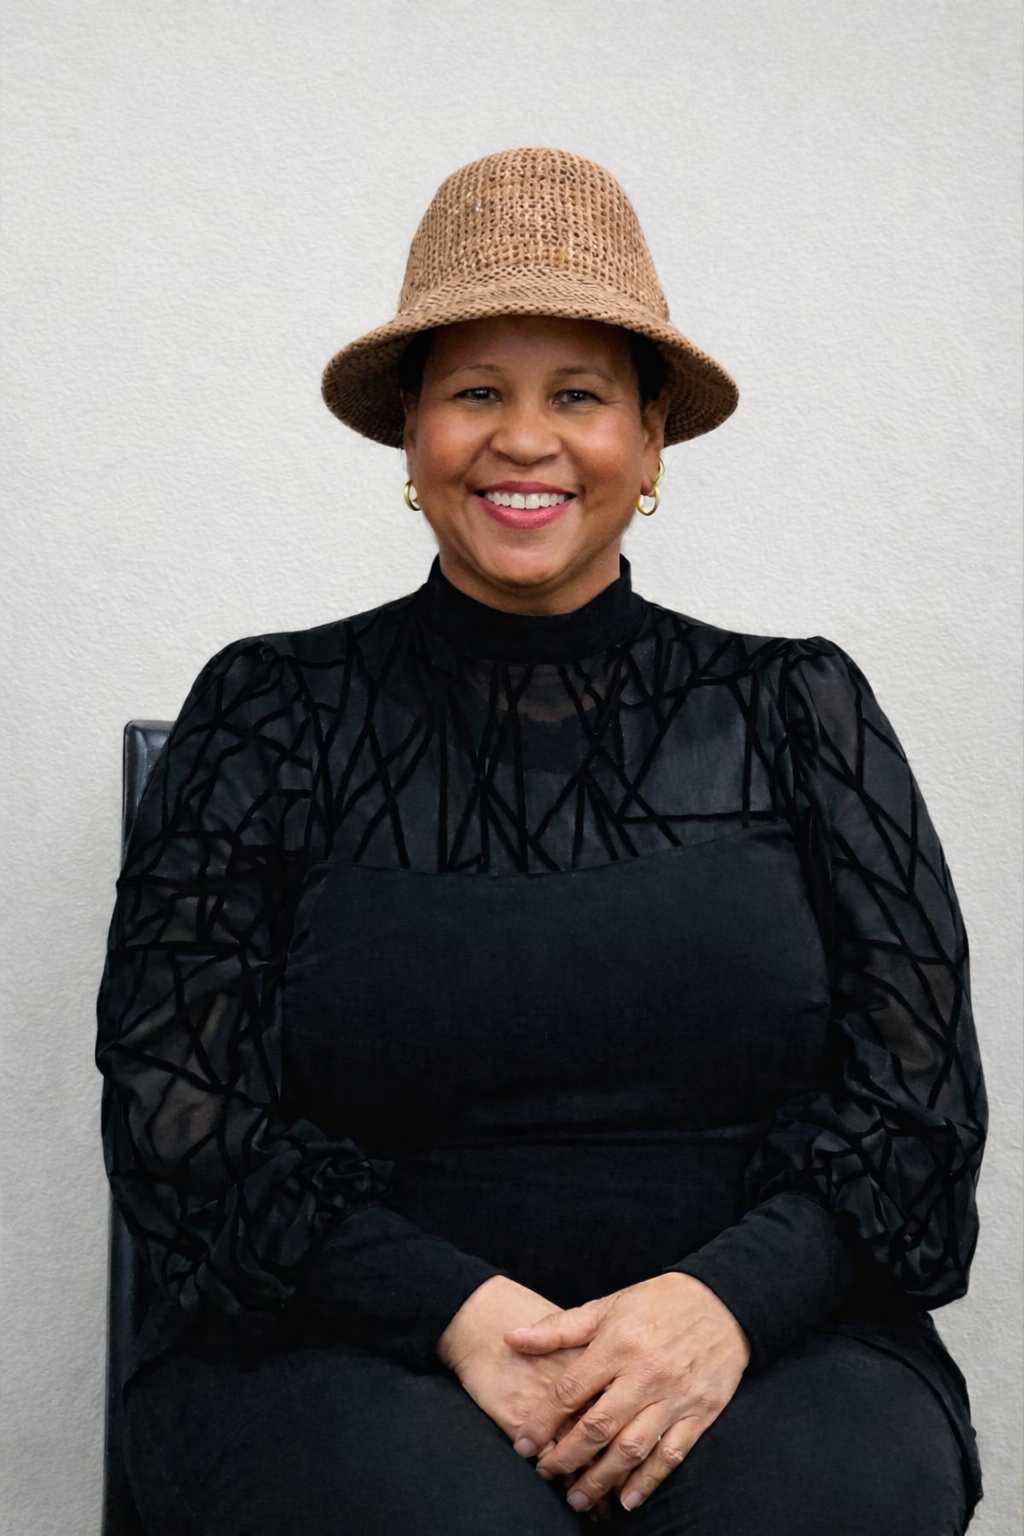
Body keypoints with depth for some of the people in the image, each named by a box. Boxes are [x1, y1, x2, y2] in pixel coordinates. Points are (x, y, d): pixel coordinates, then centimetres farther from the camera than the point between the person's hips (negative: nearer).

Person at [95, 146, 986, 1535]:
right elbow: (173, 1104, 0)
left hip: (762, 1337, 1)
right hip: (352, 1348, 0)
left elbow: (921, 1094, 4)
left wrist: (731, 1295, -16)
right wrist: (451, 1309, -15)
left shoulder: (796, 711, 9)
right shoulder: (273, 713, 6)